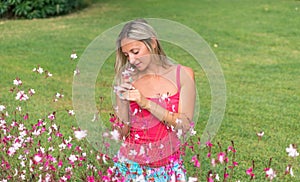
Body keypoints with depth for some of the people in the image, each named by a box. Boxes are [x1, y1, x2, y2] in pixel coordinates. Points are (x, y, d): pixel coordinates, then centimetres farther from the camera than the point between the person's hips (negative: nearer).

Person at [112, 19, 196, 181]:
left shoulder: (182, 75, -5)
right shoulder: (126, 78, -4)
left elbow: (185, 125, -11)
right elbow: (121, 134, -2)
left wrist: (147, 103, -17)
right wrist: (123, 101, -17)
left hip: (169, 167, 0)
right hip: (132, 165, 0)